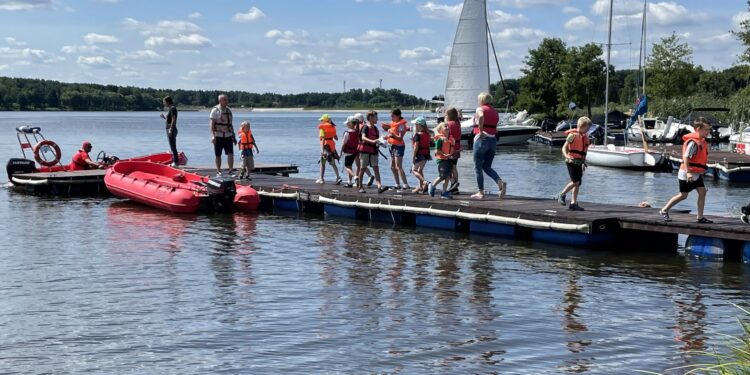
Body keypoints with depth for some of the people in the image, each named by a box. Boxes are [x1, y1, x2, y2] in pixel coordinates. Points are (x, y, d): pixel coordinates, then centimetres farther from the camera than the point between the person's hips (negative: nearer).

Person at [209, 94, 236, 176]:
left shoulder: (229, 111, 12)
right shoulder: (215, 110, -5)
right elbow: (212, 124, -10)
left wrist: (234, 137, 17)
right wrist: (213, 135, -19)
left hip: (228, 136, 4)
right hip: (218, 136, -4)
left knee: (230, 153, -9)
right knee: (218, 155, 4)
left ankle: (231, 171, -10)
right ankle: (218, 172, 14)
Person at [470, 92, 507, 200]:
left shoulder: (480, 109, -4)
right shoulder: (495, 112, 15)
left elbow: (481, 116, -28)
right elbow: (494, 128, 12)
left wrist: (480, 131, -20)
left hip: (481, 139, -6)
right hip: (493, 140, 6)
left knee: (478, 168, 4)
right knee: (487, 167, 13)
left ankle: (481, 192, 5)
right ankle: (500, 182, -11)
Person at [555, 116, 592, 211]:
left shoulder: (585, 136, 12)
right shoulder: (573, 135, -9)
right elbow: (564, 147, -11)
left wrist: (584, 163, 22)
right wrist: (566, 155, -30)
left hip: (579, 163, 7)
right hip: (571, 161, -7)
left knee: (578, 183, 4)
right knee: (575, 181, -15)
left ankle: (573, 203, 8)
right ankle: (561, 195, 3)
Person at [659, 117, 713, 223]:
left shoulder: (702, 141, 8)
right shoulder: (693, 142, -21)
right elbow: (686, 157, -26)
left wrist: (702, 170, 22)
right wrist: (688, 172, -30)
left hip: (696, 173, 9)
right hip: (687, 174, -9)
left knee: (702, 191, 0)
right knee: (683, 195, 0)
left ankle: (700, 217, 4)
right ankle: (664, 210, 16)